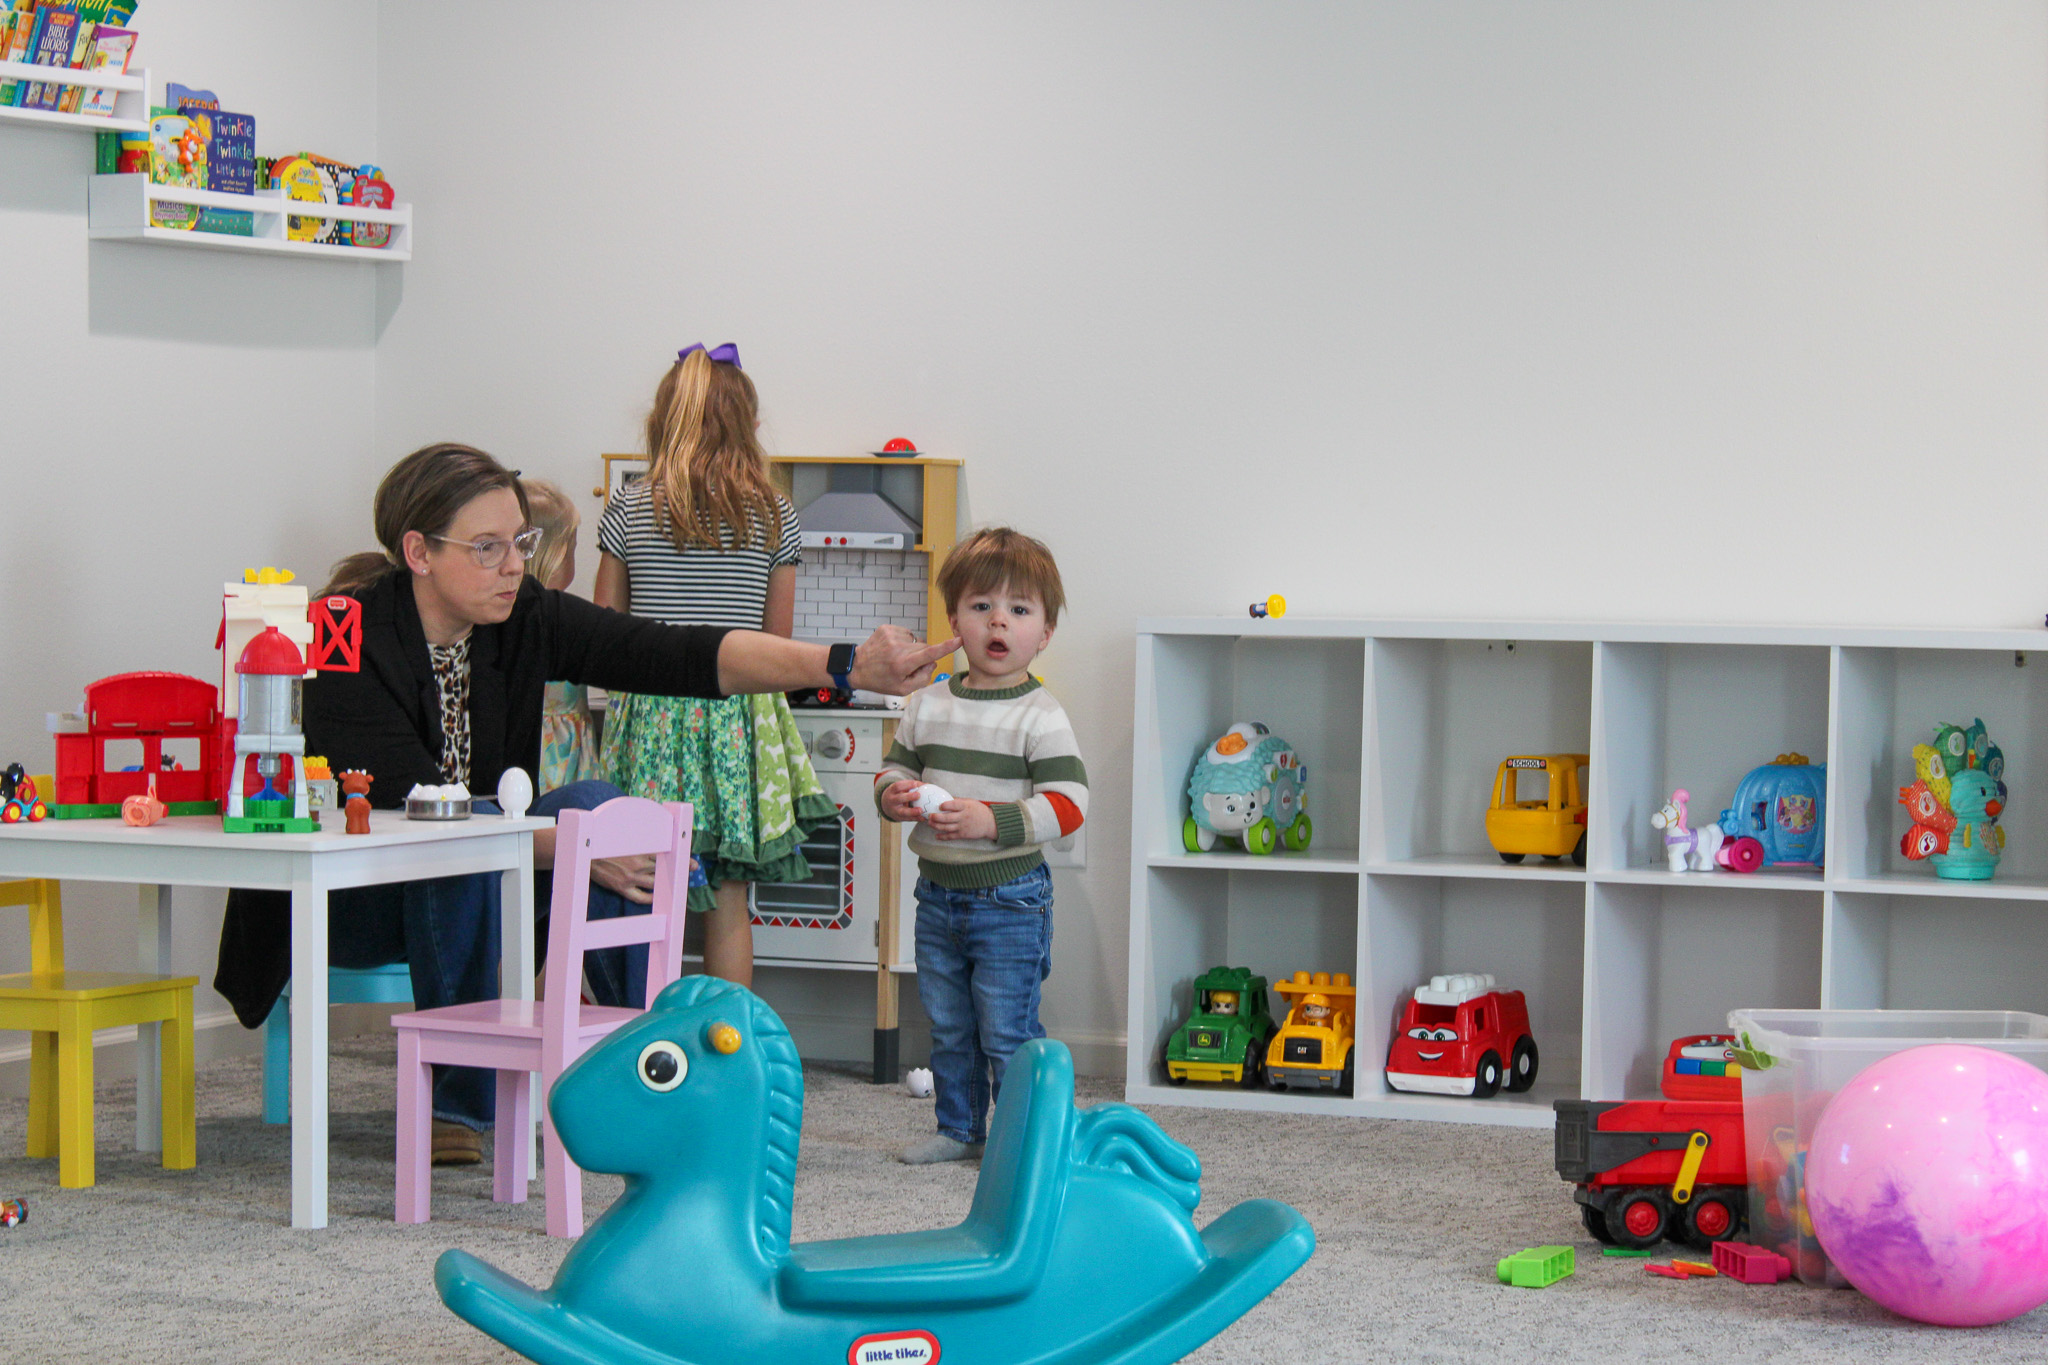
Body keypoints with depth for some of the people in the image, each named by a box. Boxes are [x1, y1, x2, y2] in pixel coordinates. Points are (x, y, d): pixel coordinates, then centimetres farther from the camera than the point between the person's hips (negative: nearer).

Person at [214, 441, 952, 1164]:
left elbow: (678, 655, -20)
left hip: (470, 889, 6)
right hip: (337, 900, -6)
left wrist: (847, 664, -33)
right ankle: (455, 1102, -21)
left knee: (587, 804, -20)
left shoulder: (526, 621, -8)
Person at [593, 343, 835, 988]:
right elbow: (778, 638, 7)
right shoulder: (775, 516, 0)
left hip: (650, 710, 0)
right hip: (739, 714, 1)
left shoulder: (628, 510, 0)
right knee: (729, 899, 8)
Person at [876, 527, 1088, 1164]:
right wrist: (894, 794, -9)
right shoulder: (927, 705, 5)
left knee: (1007, 1030, -2)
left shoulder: (1040, 717, -12)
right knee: (948, 1028, 16)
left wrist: (992, 821, -27)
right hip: (938, 891, 6)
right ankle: (959, 1129, 30)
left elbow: (1069, 802, -17)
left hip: (1009, 897, -6)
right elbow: (896, 765, 15)